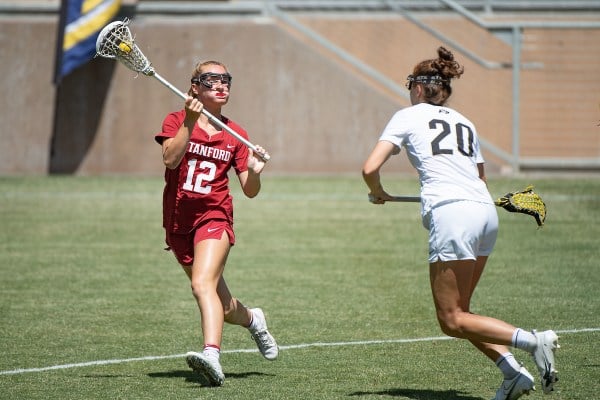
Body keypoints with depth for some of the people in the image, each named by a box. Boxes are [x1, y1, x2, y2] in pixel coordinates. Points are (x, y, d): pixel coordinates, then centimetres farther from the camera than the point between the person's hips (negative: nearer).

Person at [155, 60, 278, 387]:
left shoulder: (235, 135, 7)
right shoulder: (176, 121, 4)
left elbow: (250, 191, 6)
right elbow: (170, 158, -16)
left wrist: (254, 171, -15)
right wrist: (189, 122, -23)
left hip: (214, 218, -2)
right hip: (178, 222, 2)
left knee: (202, 284, -27)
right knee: (220, 303, 11)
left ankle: (212, 356, -43)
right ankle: (252, 319, 44)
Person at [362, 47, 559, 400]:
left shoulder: (408, 116, 10)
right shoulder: (465, 123, 24)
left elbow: (370, 169, 1)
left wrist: (379, 193, 21)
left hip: (451, 214, -7)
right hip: (486, 212, 7)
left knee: (452, 321, -3)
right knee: (458, 311, 16)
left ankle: (533, 341, -20)